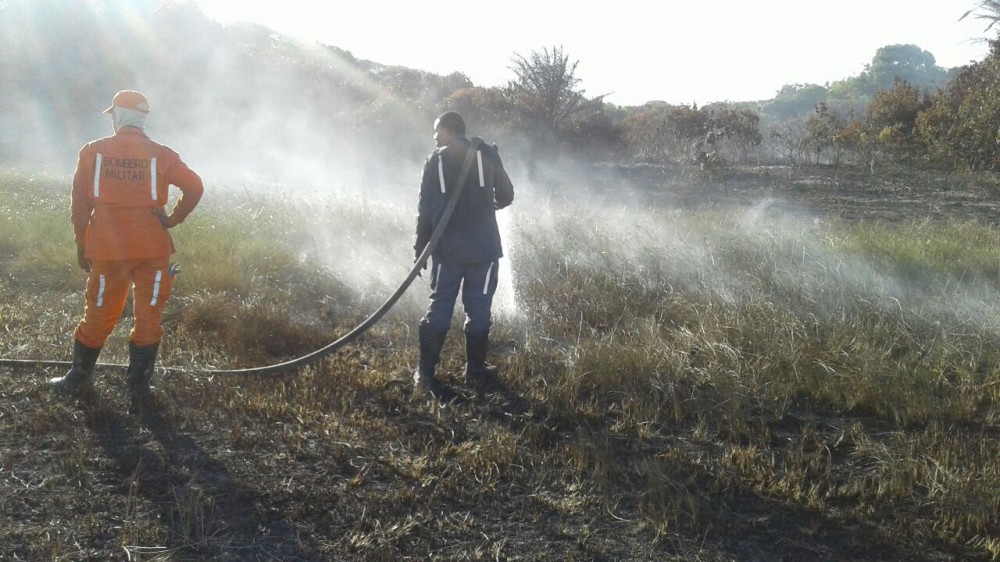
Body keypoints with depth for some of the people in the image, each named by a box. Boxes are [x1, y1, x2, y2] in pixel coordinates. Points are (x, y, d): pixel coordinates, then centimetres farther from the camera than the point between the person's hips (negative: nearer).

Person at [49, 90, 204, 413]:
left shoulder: (92, 152, 0)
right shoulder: (159, 155, -4)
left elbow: (79, 203, 3)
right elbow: (194, 187, -11)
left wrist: (81, 244, 12)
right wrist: (174, 219, 1)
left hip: (107, 250, 2)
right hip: (152, 250, -1)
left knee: (99, 316, 16)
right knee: (148, 319, 7)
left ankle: (78, 380, 31)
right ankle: (138, 392, 9)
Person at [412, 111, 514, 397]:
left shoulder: (435, 160, 0)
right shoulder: (487, 154, 1)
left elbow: (425, 209, 1)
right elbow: (506, 196, 7)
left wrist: (420, 248, 8)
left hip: (447, 248, 1)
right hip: (483, 247, -1)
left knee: (439, 307, 7)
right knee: (478, 309, 7)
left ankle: (425, 373, 7)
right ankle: (475, 372, 13)